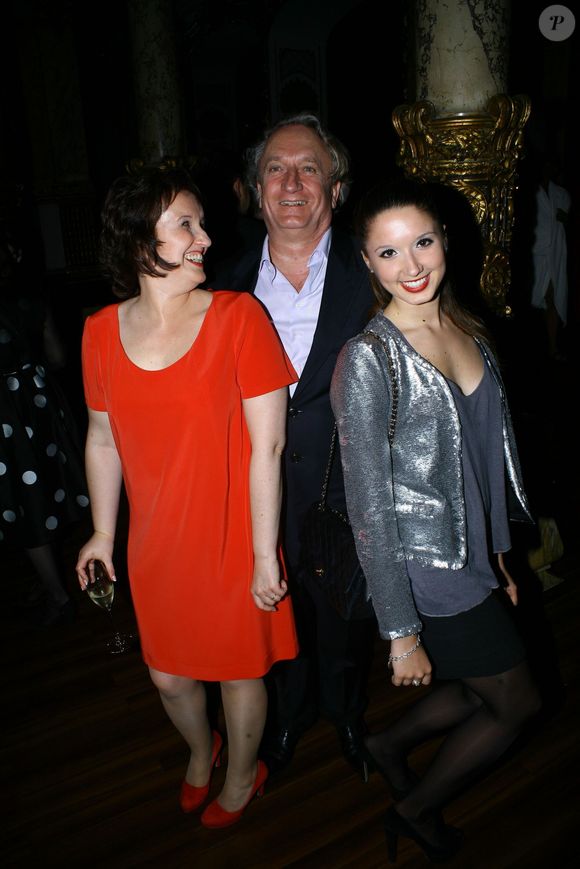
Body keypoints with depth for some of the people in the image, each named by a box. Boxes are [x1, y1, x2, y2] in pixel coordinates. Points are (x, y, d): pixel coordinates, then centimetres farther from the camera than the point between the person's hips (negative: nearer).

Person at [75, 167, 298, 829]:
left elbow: (267, 445, -16)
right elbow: (103, 437, 8)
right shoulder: (102, 331, -3)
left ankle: (242, 774, 49)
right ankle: (201, 751, 56)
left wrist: (264, 553, -14)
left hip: (232, 539, -3)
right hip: (156, 543, 4)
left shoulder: (237, 316, -16)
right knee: (168, 675, 21)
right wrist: (103, 531, 13)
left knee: (239, 669, 17)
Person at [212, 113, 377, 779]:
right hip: (261, 494, 2)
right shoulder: (229, 284, -1)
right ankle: (290, 711, 52)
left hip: (347, 492, -2)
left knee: (345, 618, 19)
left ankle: (346, 713, 50)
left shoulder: (370, 275, -10)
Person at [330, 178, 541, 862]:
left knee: (483, 690, 21)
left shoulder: (469, 331, 2)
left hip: (472, 556, 7)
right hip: (426, 571, -7)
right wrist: (400, 633, -17)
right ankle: (415, 810, 34)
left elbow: (489, 453, 10)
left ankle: (389, 746, 44)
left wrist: (499, 552, 15)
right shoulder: (368, 358, -21)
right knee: (516, 702, 11)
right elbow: (369, 505, -20)